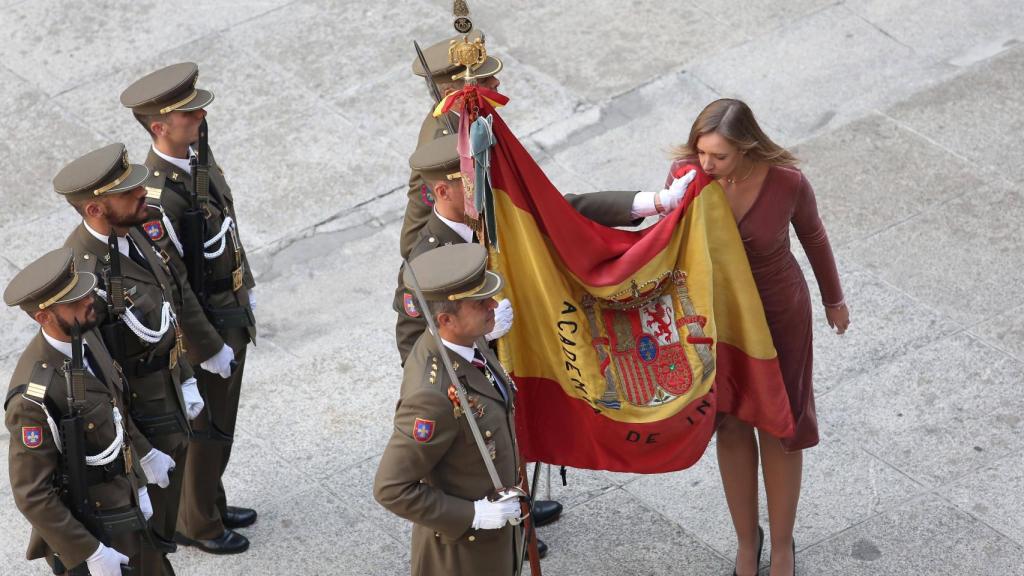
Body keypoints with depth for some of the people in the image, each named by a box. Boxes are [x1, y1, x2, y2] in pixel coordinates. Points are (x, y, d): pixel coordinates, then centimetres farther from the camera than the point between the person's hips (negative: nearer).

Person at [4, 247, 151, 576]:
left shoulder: (85, 336, -7)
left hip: (121, 504, 8)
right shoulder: (33, 397, -33)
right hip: (81, 530, -8)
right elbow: (31, 494, -27)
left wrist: (136, 483, 13)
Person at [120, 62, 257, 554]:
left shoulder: (196, 154, -4)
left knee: (218, 419, 25)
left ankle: (210, 502, 45)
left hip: (232, 310, 9)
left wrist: (246, 287, 18)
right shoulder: (159, 199, -33)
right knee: (207, 430, 11)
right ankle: (196, 524, 32)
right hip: (203, 327, -9)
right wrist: (210, 348, -20)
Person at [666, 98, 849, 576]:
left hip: (778, 313, -1)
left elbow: (813, 237, -6)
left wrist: (834, 299, 9)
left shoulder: (786, 182, -28)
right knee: (731, 428, 16)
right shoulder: (685, 173, -25)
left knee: (779, 430, 14)